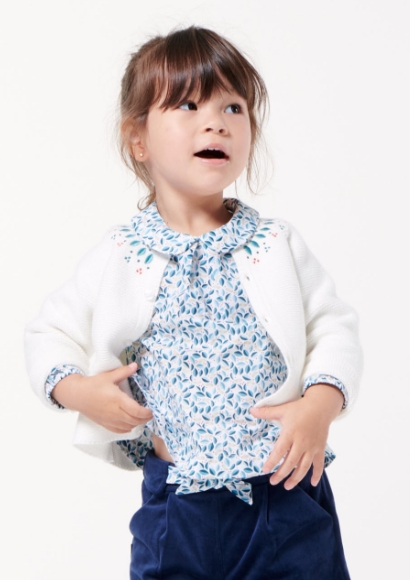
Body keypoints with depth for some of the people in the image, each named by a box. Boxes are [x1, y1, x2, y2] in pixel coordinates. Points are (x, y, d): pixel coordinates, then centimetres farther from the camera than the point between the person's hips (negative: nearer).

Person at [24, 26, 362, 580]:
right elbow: (50, 331, 9)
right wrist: (75, 389, -9)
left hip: (288, 494, 1)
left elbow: (334, 327, 3)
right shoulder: (118, 257, 0)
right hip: (177, 504, 0)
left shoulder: (276, 244, 1)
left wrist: (320, 405, -12)